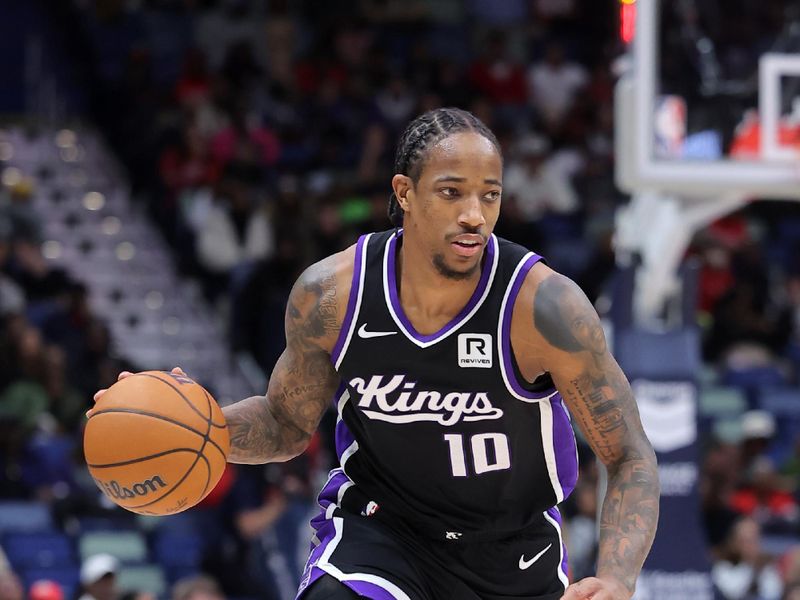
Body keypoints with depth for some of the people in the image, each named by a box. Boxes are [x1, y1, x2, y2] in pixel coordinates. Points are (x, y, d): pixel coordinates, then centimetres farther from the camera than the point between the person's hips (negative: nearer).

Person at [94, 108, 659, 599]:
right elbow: (289, 424, 2)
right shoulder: (330, 294, -17)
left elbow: (631, 459, -20)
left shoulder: (544, 304, -26)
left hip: (514, 546, 0)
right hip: (379, 521, 0)